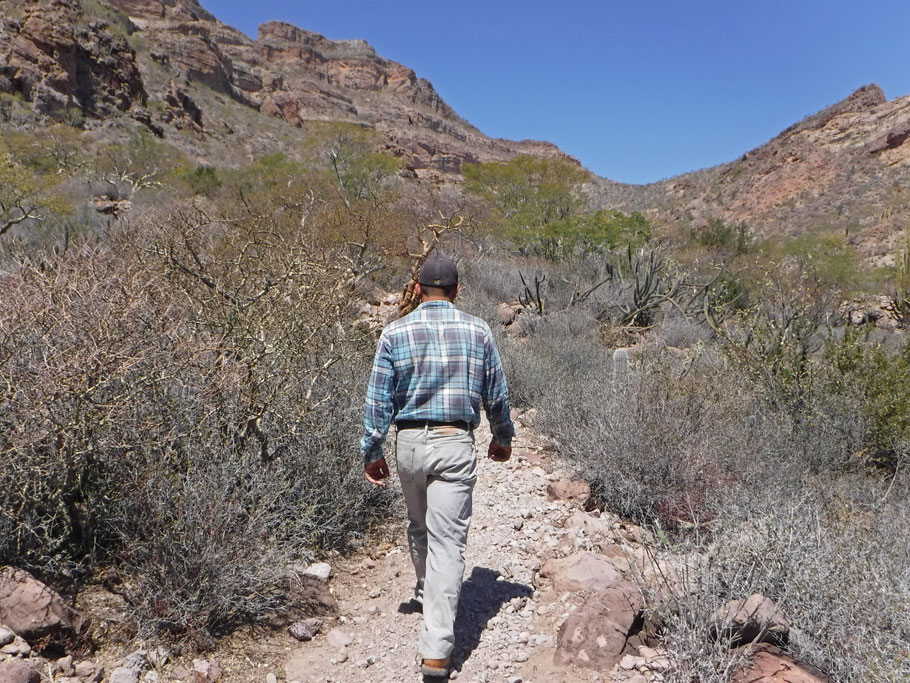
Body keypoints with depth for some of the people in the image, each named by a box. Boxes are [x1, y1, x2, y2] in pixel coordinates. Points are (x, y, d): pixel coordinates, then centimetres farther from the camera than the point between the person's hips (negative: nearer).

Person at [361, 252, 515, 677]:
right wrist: (503, 438, 22)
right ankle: (436, 649, -3)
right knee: (447, 540, -2)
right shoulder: (477, 331, 1)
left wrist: (372, 452, 8)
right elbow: (497, 395, 7)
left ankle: (426, 593, 49)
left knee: (419, 525, 25)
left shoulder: (395, 333, -1)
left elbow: (378, 399, -1)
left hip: (410, 442, 2)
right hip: (456, 444, -1)